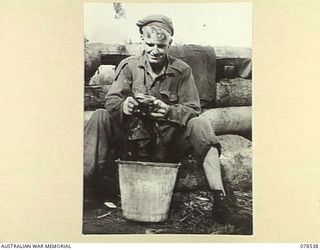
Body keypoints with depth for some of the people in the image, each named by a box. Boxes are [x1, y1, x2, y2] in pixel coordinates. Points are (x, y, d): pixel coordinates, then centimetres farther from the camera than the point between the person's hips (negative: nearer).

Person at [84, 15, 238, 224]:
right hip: (133, 140, 1)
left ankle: (219, 197, -27)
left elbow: (193, 109, -4)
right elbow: (111, 100, -5)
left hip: (168, 144, -1)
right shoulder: (129, 66, 1)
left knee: (200, 125, -28)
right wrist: (123, 105, -30)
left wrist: (169, 111, -26)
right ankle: (84, 182, -26)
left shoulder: (181, 70, -1)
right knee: (101, 118, -21)